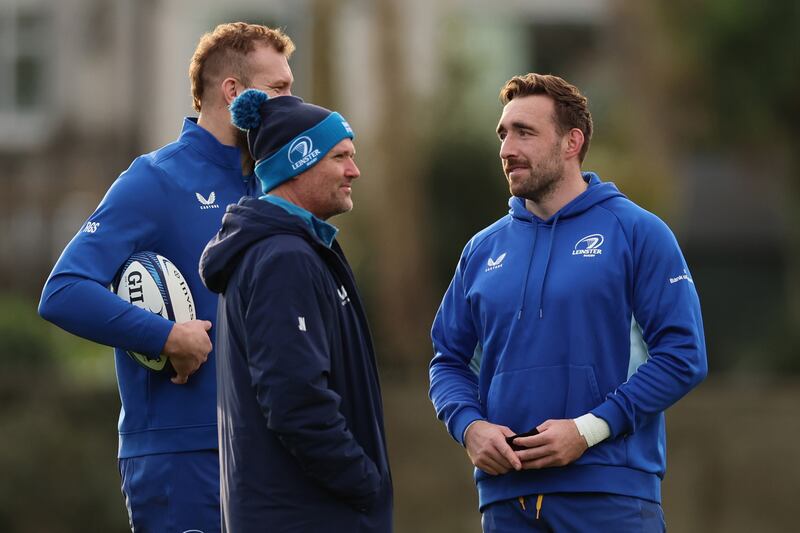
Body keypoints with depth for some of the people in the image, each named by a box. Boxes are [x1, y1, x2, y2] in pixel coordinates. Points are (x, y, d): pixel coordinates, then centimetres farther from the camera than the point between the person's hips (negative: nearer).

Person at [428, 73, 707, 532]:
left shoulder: (637, 232, 0)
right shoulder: (484, 249, 14)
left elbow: (683, 355, -6)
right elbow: (449, 360, 17)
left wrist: (588, 430, -14)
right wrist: (469, 426, -5)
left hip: (610, 494, -4)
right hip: (505, 495, 4)